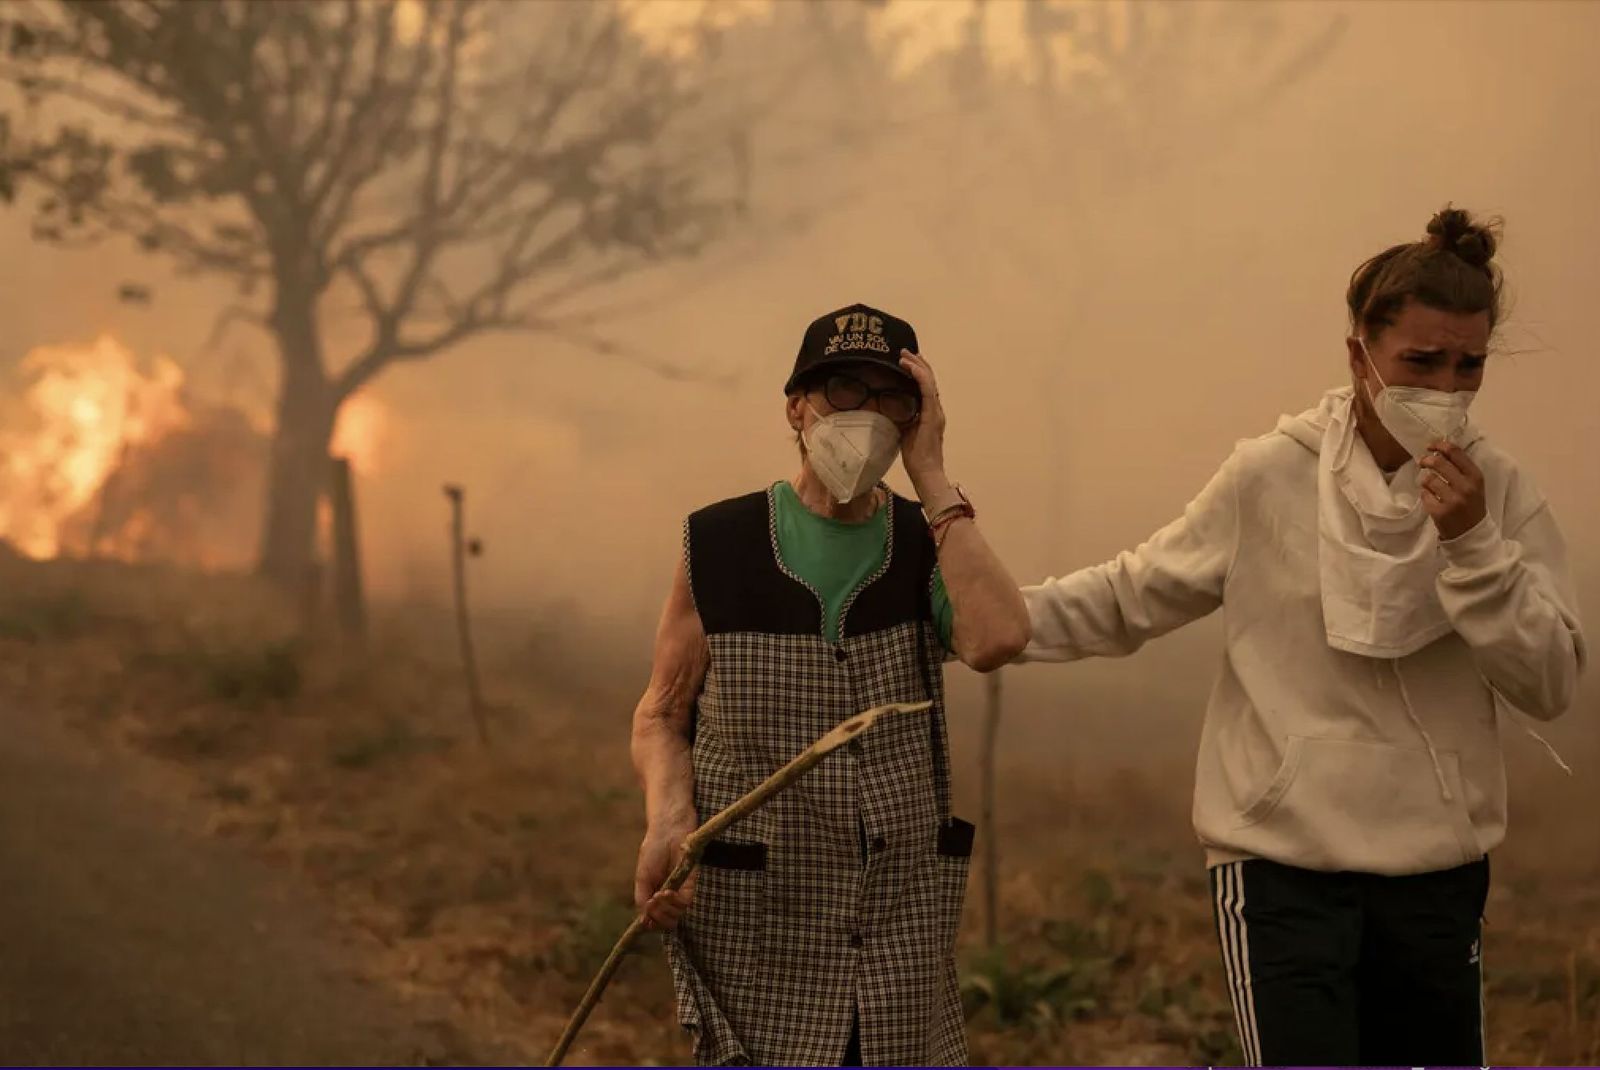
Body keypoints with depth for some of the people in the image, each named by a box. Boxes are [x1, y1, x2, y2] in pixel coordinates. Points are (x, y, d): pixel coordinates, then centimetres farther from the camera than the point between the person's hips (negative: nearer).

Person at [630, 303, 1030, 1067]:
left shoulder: (930, 544, 3)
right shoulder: (718, 547, -2)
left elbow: (996, 639, -19)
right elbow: (661, 716, 4)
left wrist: (931, 478, -13)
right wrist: (667, 823, -17)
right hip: (754, 939, -2)